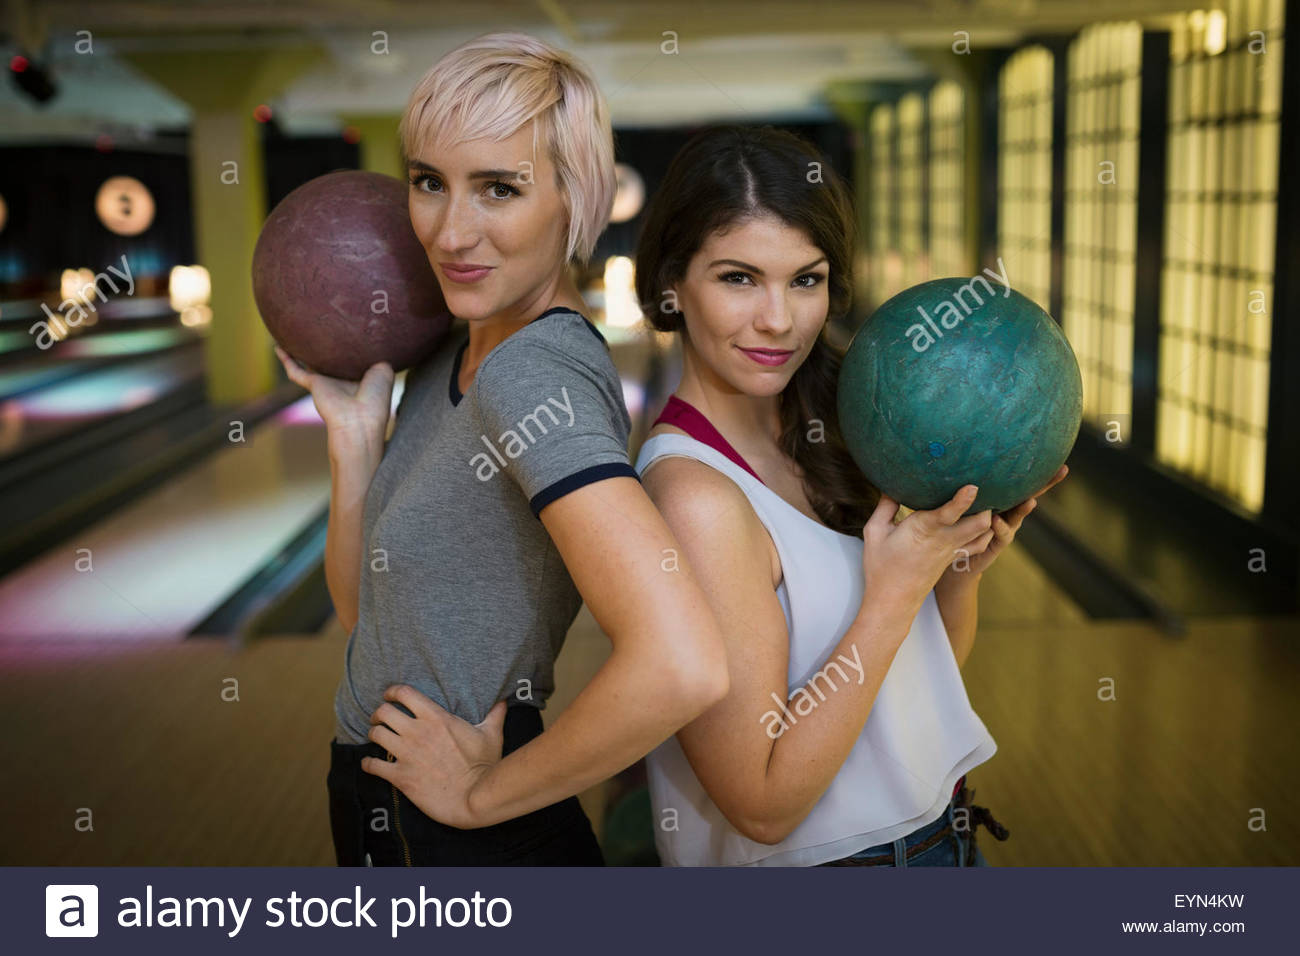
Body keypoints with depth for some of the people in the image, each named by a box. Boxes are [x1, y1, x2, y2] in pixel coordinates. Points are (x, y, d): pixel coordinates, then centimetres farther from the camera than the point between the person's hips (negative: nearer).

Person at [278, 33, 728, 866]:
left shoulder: (535, 376, -25)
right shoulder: (451, 356, 1)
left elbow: (683, 667, -37)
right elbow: (365, 607, 6)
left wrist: (485, 791, -22)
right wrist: (356, 425, -7)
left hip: (472, 843, -8)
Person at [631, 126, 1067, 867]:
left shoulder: (824, 440, -3)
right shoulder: (697, 496, -25)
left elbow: (926, 674, 7)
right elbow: (762, 803, -24)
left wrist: (961, 568, -11)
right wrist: (894, 596, -24)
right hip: (822, 860, -7)